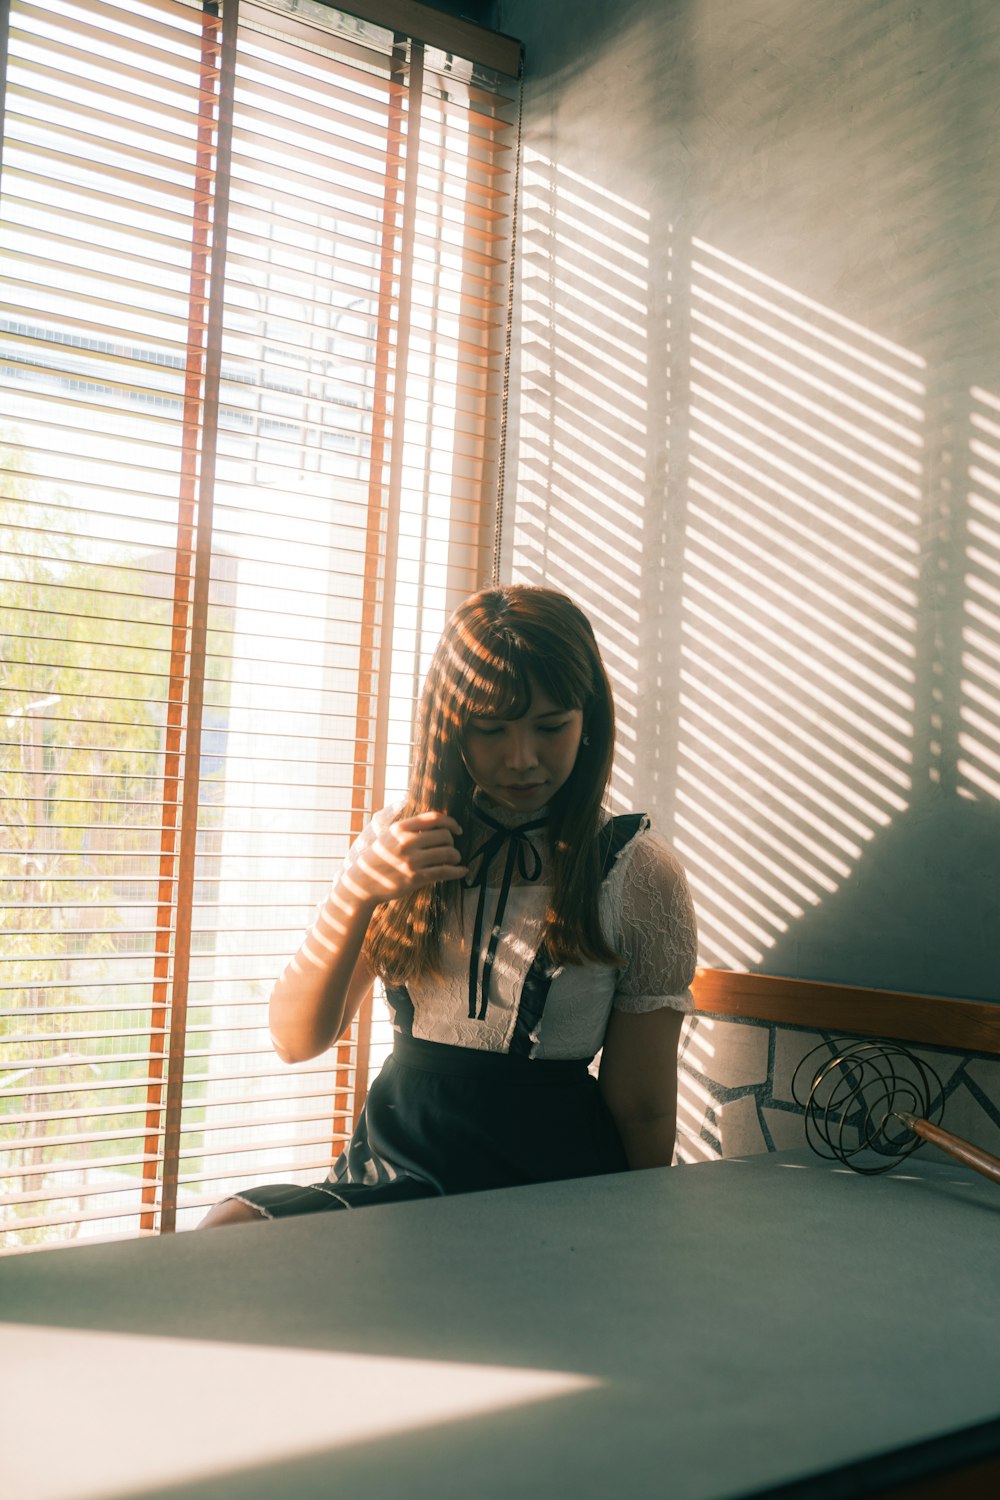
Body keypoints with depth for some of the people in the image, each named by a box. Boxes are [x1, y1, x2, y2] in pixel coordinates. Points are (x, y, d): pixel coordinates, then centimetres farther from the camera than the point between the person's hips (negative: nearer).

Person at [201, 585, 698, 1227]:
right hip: (392, 1167, 3)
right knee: (226, 1233, -26)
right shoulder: (399, 842, 7)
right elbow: (296, 1040, 1)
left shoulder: (638, 870, -4)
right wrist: (357, 891, -13)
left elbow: (643, 1108, 0)